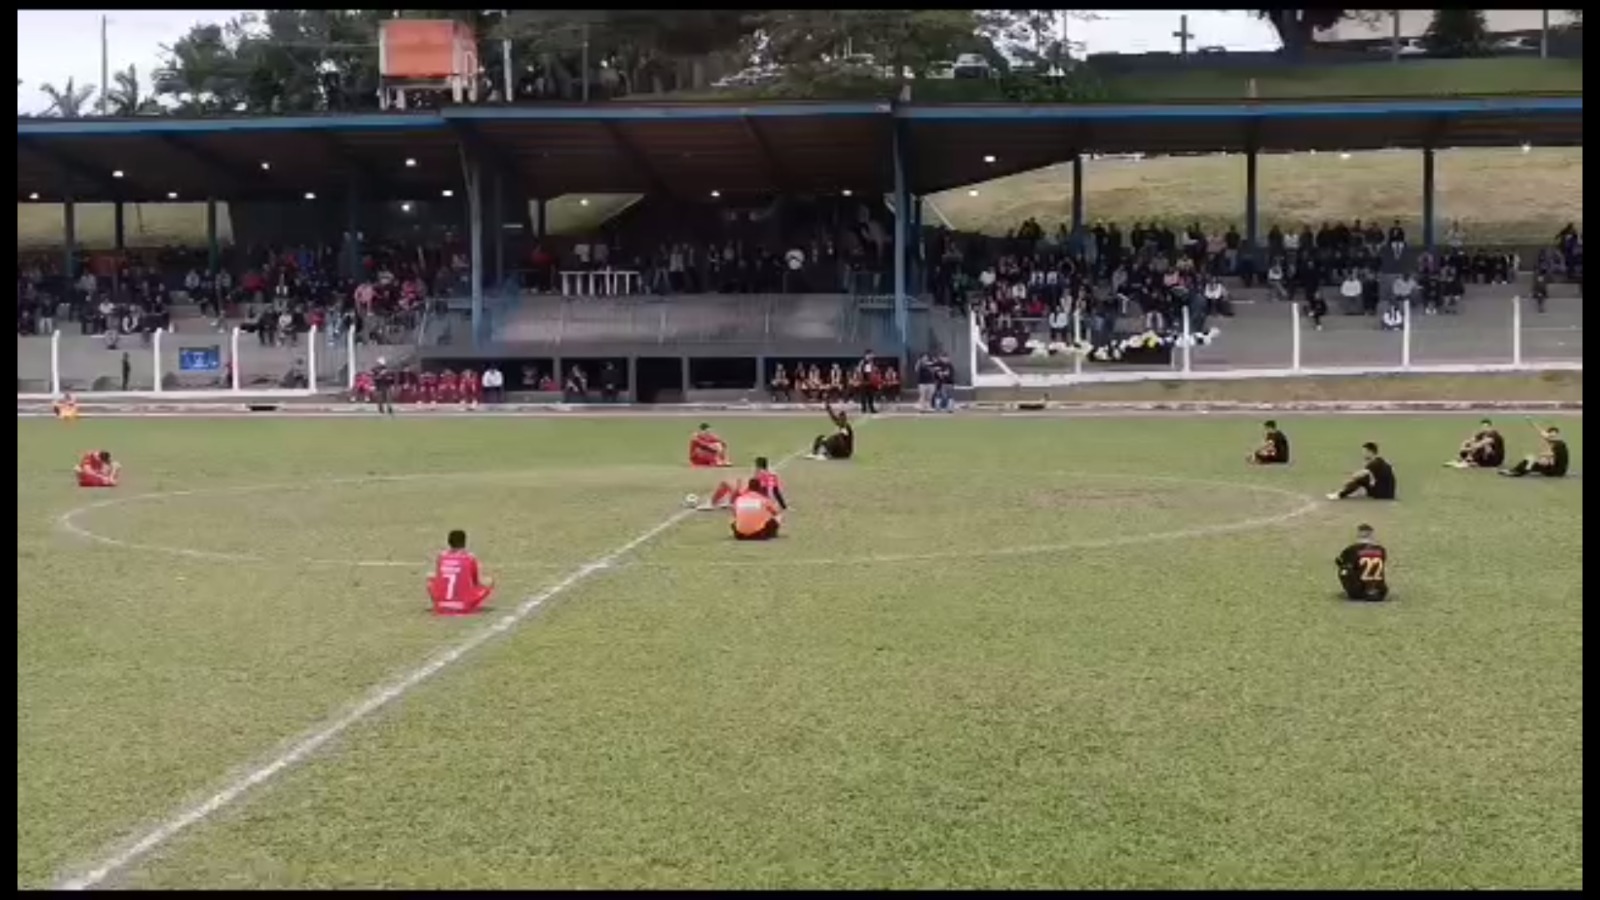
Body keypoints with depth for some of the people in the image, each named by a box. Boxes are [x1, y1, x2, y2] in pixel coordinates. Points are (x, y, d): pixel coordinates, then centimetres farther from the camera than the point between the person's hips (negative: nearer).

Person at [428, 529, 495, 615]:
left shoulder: (441, 556, 3)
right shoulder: (470, 557, -4)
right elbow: (476, 582, 8)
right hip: (464, 609, -1)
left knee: (431, 580, 27)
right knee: (489, 583, 13)